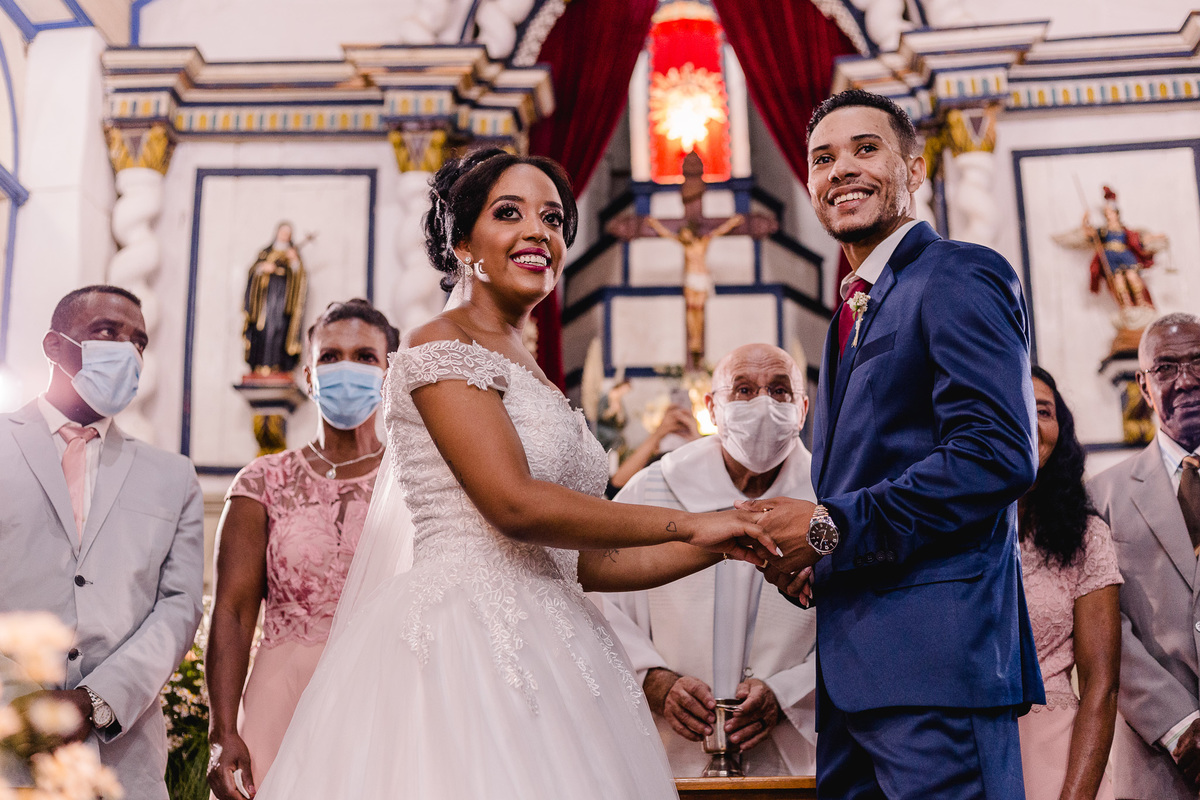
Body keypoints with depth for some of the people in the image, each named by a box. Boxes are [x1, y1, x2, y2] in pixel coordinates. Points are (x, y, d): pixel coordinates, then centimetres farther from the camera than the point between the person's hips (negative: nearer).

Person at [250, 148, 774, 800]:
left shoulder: (531, 380, 19)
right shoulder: (440, 348, -4)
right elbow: (515, 504, -17)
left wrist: (722, 546, 9)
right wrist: (689, 523, -10)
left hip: (546, 651, 8)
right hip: (464, 641, -8)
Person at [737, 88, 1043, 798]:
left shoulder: (960, 277, -6)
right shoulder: (858, 310, 23)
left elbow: (999, 455, -19)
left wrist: (831, 528, -16)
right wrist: (805, 551, 6)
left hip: (936, 655, -9)